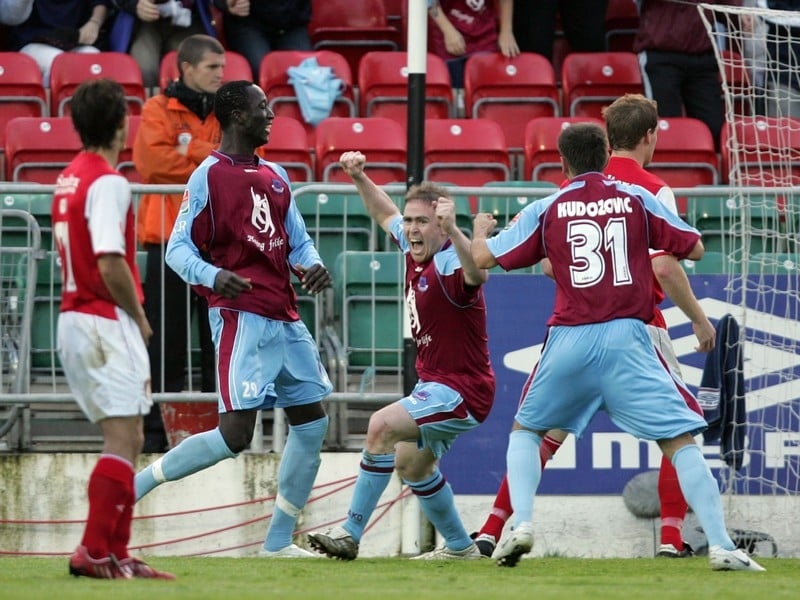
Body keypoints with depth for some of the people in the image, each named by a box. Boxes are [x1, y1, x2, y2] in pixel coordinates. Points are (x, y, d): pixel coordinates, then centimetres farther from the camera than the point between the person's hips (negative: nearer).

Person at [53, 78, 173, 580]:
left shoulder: (68, 179, 14)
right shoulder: (109, 183, -15)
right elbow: (110, 263, -23)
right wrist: (139, 315, -8)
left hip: (74, 318, 9)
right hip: (106, 323, -9)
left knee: (126, 439, 13)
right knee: (123, 439, -8)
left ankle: (116, 553, 11)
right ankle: (96, 552, -13)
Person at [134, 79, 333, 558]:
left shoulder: (276, 176, 15)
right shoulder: (209, 176, -7)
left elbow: (298, 240, 21)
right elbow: (178, 249, -8)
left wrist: (312, 265, -1)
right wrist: (213, 276, -28)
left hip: (285, 319, 8)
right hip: (241, 317, -8)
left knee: (312, 423, 8)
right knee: (236, 434, -16)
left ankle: (279, 542, 15)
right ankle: (136, 484, -4)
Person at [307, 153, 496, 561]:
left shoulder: (449, 263, -24)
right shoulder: (414, 250, 2)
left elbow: (477, 274, -50)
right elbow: (385, 214, 24)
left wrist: (452, 230, -64)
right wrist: (359, 178, 11)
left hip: (462, 388, -11)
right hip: (435, 382, 11)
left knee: (383, 426, -27)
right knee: (411, 465, 23)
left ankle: (351, 534, -23)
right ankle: (460, 548, 39)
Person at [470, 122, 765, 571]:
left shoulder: (547, 210, 7)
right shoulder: (637, 198, 6)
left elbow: (482, 258, 10)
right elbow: (694, 249, 10)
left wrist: (480, 232, 34)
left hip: (569, 341, 1)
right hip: (627, 338, -1)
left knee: (526, 429, 23)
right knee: (680, 441, -1)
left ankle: (522, 523, 4)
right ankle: (721, 544, -13)